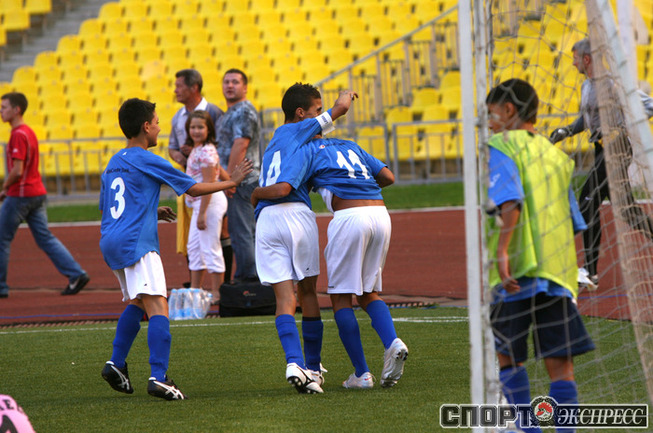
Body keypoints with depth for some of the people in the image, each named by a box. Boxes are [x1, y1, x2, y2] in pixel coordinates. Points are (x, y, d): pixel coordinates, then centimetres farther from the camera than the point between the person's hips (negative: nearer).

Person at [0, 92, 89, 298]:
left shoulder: (18, 135, -16)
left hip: (20, 196, -9)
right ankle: (76, 275, 0)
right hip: (38, 193, 9)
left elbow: (17, 171, -22)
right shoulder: (29, 132, 15)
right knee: (45, 237, 8)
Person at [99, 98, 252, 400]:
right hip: (136, 243, -9)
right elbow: (193, 188, -3)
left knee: (137, 303, 26)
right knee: (157, 307, -16)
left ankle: (116, 364, 19)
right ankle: (159, 378, -28)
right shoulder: (147, 161, -7)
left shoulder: (113, 163, 18)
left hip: (111, 243, 9)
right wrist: (230, 182, 10)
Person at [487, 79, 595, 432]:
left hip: (517, 271, -5)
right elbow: (574, 224, 21)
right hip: (558, 271, 5)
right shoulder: (556, 155, 20)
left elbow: (510, 202, -19)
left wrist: (502, 250, -25)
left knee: (506, 355, 7)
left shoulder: (501, 147, -1)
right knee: (560, 361, 2)